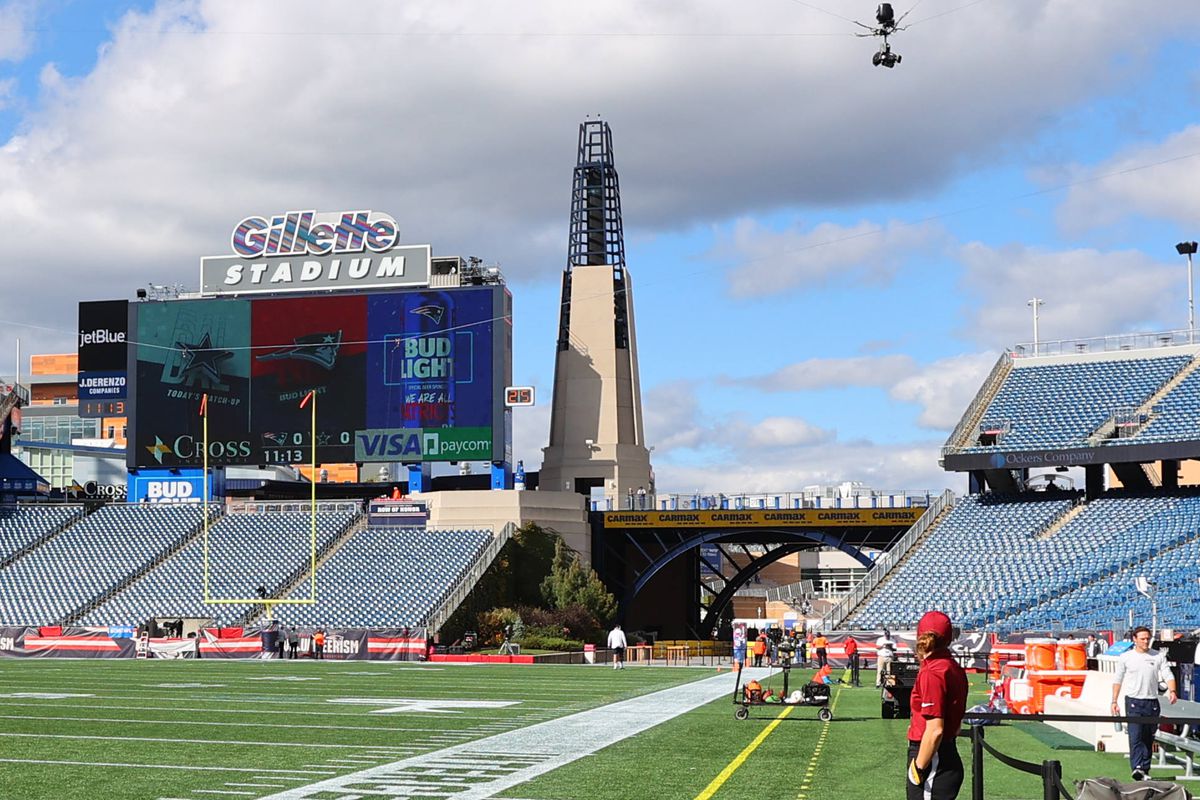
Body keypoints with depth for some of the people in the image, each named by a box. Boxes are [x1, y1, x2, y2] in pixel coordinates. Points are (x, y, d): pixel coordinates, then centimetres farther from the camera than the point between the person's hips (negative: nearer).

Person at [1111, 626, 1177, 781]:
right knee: (1135, 736, -16)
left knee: (1148, 739, 8)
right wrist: (1114, 701, 3)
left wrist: (1172, 691, -22)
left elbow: (1168, 675, -2)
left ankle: (1145, 770, 15)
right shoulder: (1126, 657, 3)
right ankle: (1137, 768, -28)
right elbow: (1117, 680, 8)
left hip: (1152, 702, 2)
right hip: (1133, 702, -2)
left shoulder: (1158, 656, 6)